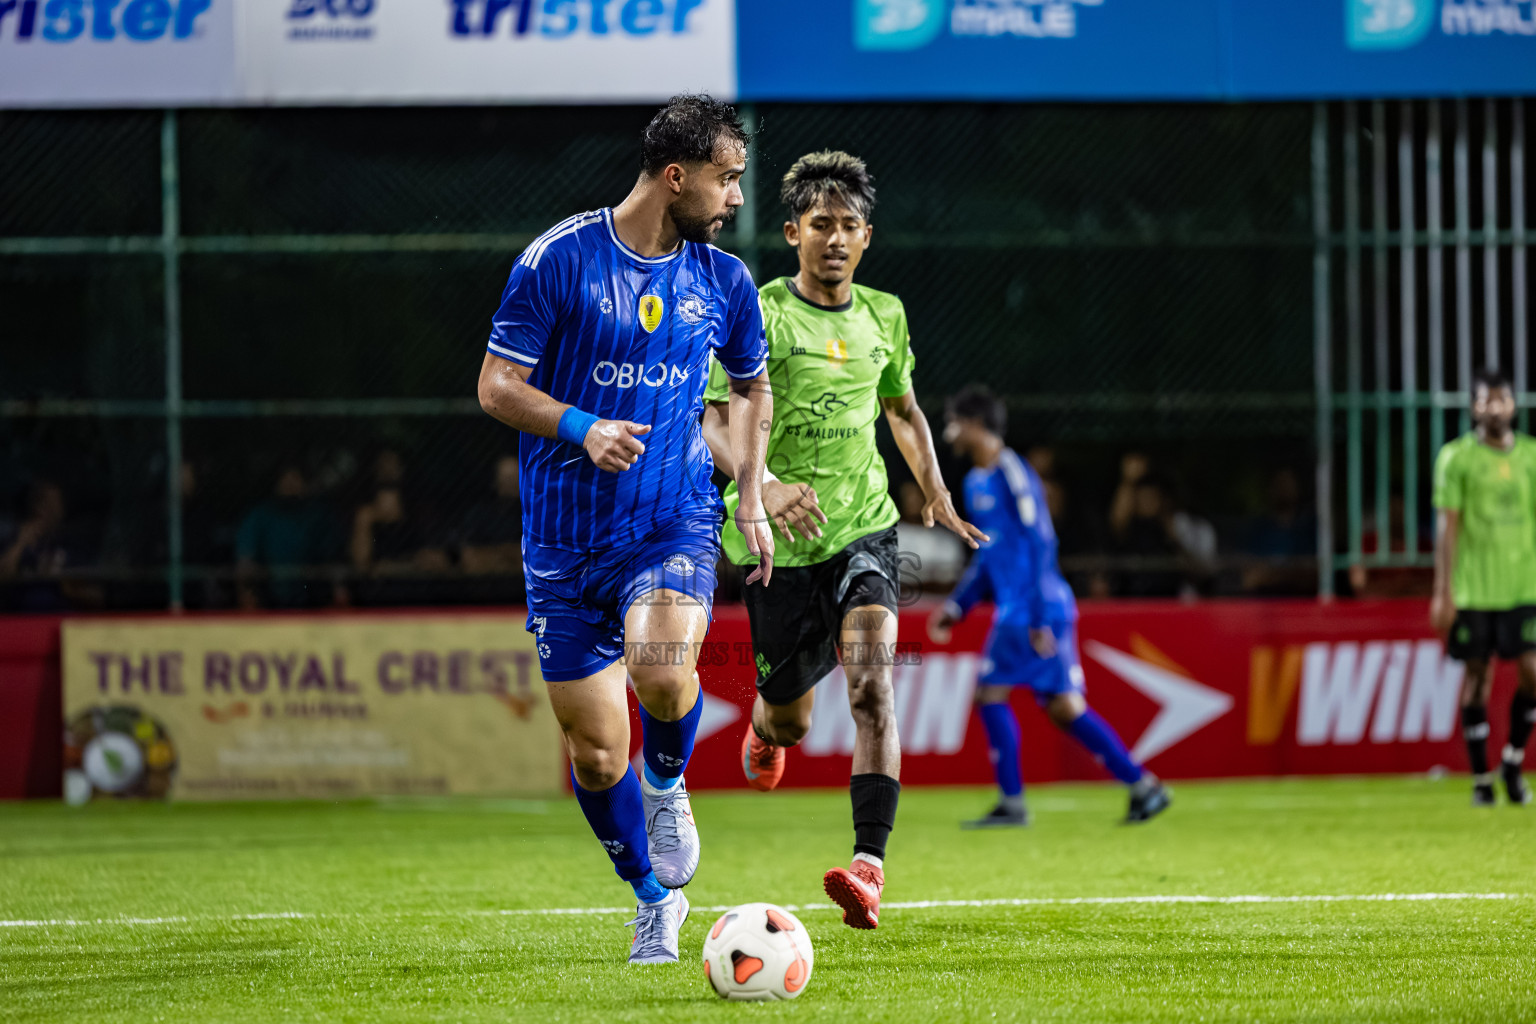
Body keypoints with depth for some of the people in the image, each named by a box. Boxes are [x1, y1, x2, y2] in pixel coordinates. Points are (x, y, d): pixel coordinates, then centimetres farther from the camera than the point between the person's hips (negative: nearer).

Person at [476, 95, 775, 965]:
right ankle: (655, 901, 23)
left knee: (662, 666, -29)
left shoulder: (724, 281, 3)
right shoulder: (559, 259, -8)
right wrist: (581, 427, -22)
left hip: (676, 517, 1)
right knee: (595, 751, 0)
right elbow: (497, 386, -5)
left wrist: (752, 500, 13)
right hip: (566, 535, -1)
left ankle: (669, 785, 3)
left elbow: (754, 386, 21)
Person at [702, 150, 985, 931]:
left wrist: (935, 493, 20)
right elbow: (711, 420, -15)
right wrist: (763, 485, -32)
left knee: (871, 678, -22)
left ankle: (869, 864, -30)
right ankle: (765, 723, 51)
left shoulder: (883, 317, 8)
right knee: (790, 721, 10)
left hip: (863, 527, 2)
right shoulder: (758, 316, -7)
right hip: (781, 543, -2)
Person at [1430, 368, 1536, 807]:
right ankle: (1481, 780, 9)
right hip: (1473, 589, -2)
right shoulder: (1456, 457, 0)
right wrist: (1443, 592, -6)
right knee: (1477, 677, 0)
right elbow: (1447, 525, -2)